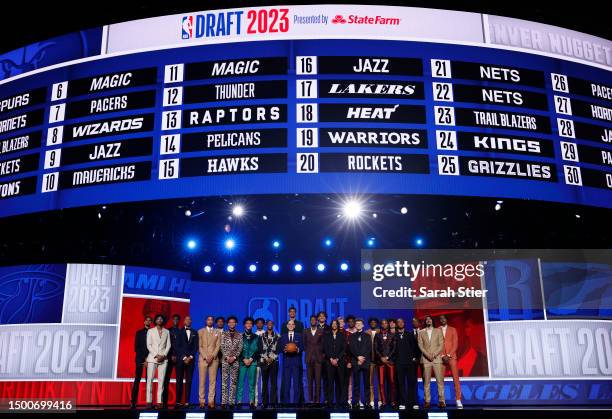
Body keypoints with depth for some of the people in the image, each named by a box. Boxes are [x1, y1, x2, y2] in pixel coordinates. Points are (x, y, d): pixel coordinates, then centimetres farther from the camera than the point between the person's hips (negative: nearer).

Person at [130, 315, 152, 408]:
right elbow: (136, 347, 3)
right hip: (140, 359, 0)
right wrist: (144, 358, -7)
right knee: (137, 380, -3)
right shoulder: (139, 332, 10)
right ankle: (133, 401, -3)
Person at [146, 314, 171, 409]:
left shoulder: (167, 332, 13)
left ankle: (160, 401, -3)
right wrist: (156, 355, -9)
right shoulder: (150, 331, 9)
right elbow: (148, 345, 1)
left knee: (161, 380, -3)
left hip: (163, 358, 1)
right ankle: (149, 401, -5)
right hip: (152, 358, -1)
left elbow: (168, 345, 8)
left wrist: (163, 355, -7)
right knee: (150, 379, -6)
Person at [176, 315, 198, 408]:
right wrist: (184, 357, -8)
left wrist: (190, 357, -6)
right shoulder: (179, 332, 7)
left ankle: (187, 402, -2)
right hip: (180, 359, -1)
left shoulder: (194, 333, 13)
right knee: (179, 381, -3)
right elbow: (177, 346, 0)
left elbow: (195, 346, 7)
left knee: (189, 381, -2)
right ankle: (178, 401, -1)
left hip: (191, 359, 2)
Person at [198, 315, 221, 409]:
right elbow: (200, 346, 3)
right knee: (202, 380, -2)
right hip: (203, 359, 0)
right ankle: (202, 401, 2)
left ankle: (211, 401, 0)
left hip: (214, 359, 0)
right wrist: (205, 357, -9)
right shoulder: (200, 331, 9)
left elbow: (218, 346, 3)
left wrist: (212, 356, -11)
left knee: (212, 381, -2)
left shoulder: (218, 332, 11)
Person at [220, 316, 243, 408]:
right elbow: (222, 347, 0)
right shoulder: (224, 334, 7)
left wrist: (234, 357, -10)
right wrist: (227, 357, -9)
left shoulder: (239, 335, 8)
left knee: (234, 381, 1)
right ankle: (224, 402, -1)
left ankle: (231, 402, 4)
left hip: (235, 360, 1)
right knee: (224, 381, -2)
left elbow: (240, 348, 2)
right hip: (225, 360, -1)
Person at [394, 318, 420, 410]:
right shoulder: (394, 336, 6)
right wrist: (393, 359, -6)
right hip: (399, 362, -1)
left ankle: (413, 402, 2)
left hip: (410, 362, 1)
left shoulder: (410, 335, 11)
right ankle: (402, 403, 4)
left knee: (412, 382, -2)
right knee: (401, 383, 0)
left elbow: (416, 346, 9)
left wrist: (416, 357, 0)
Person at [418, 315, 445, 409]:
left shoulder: (438, 331, 11)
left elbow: (441, 345, 3)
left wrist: (434, 354, -9)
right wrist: (428, 355, -10)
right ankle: (427, 401, 1)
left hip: (437, 358, 0)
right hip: (425, 359, 0)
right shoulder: (421, 332, 12)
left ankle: (441, 401, -2)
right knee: (426, 381, -1)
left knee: (440, 380, -5)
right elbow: (420, 346, 4)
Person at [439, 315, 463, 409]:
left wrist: (448, 355, -8)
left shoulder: (452, 329, 8)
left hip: (451, 357, 0)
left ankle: (458, 400, -3)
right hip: (441, 358, 0)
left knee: (456, 378, -5)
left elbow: (455, 344, 2)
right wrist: (443, 356, -8)